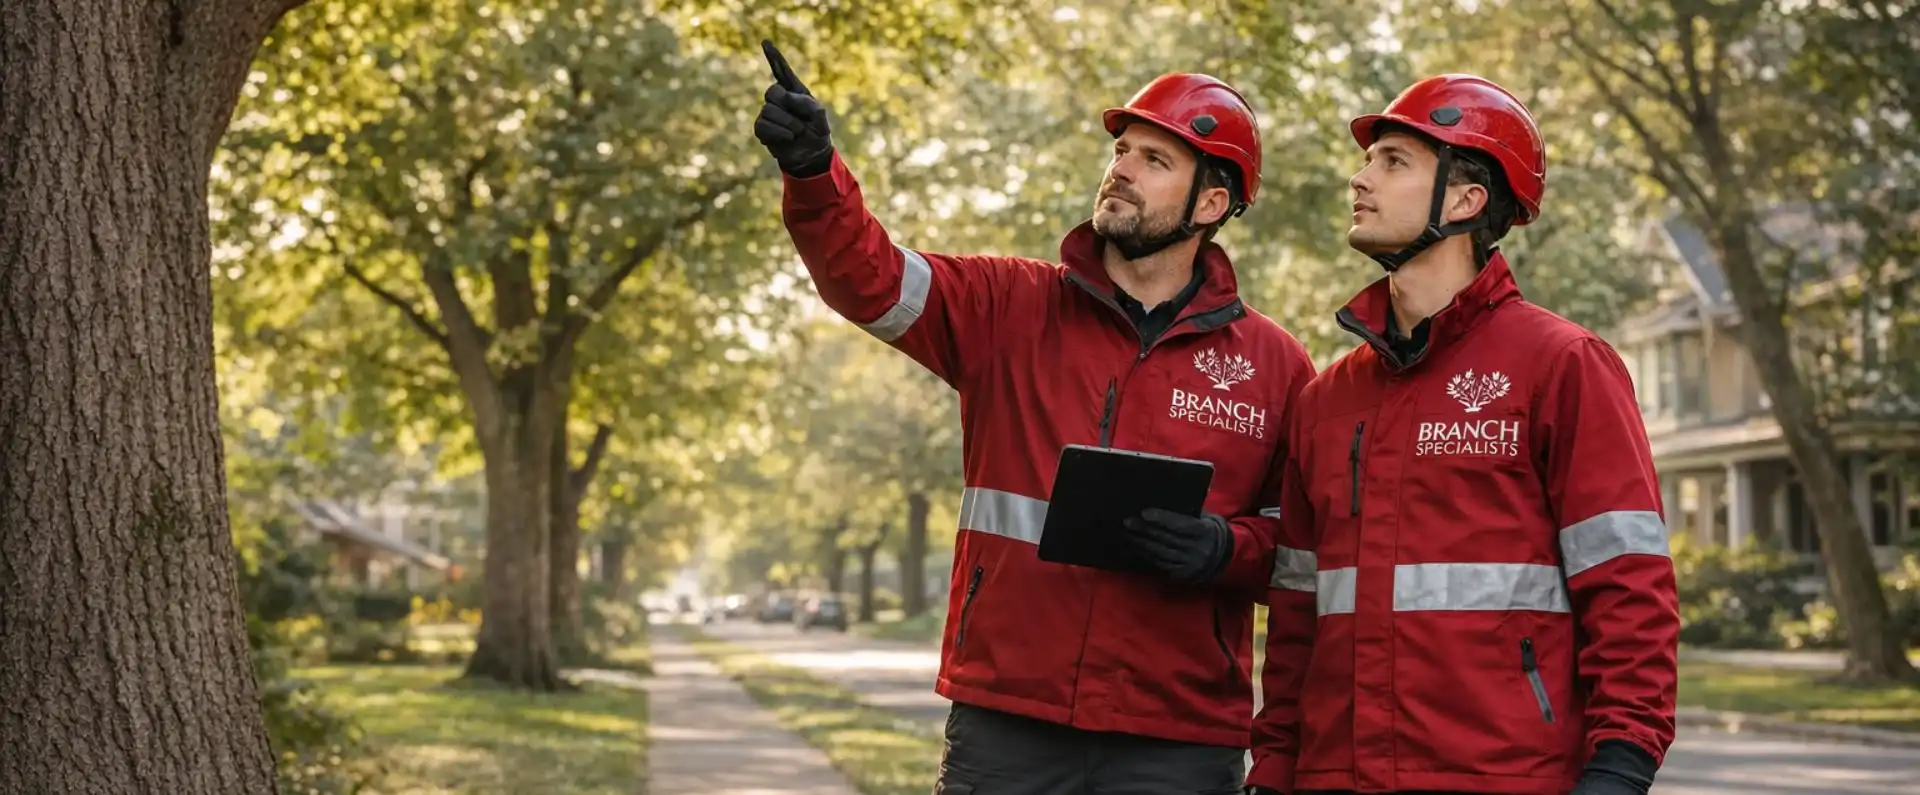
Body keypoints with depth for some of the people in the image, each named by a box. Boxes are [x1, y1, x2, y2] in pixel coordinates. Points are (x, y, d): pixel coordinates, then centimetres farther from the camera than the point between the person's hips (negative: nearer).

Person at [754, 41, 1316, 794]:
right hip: (1005, 728, 1)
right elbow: (868, 275, -9)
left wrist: (1227, 550, -13)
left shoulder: (1273, 364, 4)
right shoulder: (1009, 309, 5)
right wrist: (811, 169, -27)